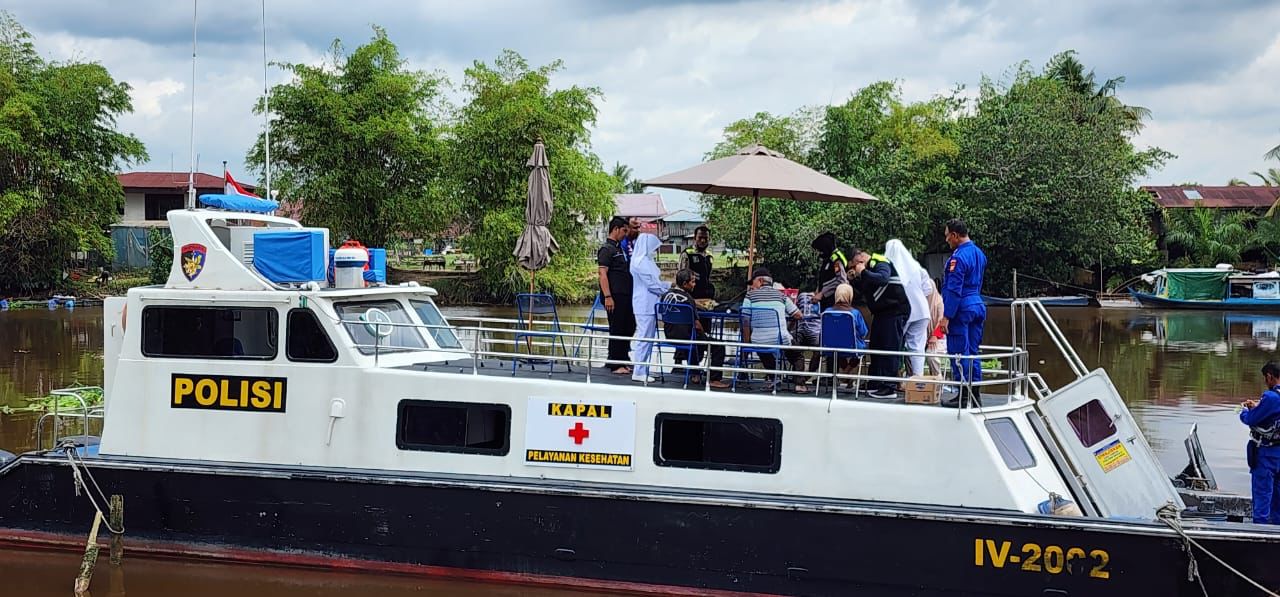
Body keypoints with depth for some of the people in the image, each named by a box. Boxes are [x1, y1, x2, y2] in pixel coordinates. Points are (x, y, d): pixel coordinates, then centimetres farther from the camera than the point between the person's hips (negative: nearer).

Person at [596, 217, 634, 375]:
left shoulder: (619, 249, 19)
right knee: (616, 330, -4)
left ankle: (623, 361, 22)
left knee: (629, 327, 13)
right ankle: (615, 365, 2)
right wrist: (607, 296, -22)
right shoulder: (606, 249, -10)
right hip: (615, 297, -9)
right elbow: (602, 273, -17)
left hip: (625, 296, 9)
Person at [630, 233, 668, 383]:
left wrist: (667, 286, 11)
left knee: (647, 338, 11)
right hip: (645, 305, -10)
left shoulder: (646, 261, 17)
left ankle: (641, 370, 14)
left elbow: (654, 280, 23)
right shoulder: (641, 262, -14)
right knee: (644, 337, -8)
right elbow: (652, 284, -16)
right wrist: (670, 287, -5)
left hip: (649, 305, 10)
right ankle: (639, 372, -5)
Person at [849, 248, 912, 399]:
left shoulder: (881, 263, -11)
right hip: (881, 313, 10)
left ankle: (890, 388, -11)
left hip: (895, 310, -10)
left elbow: (883, 278, -31)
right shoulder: (868, 267, 16)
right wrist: (855, 278, 7)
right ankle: (875, 385, 18)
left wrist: (863, 272, -23)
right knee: (876, 347, 12)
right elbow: (863, 291, 21)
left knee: (890, 348, -11)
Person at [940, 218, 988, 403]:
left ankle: (963, 396, -4)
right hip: (977, 305, 9)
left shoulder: (959, 257, -16)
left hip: (961, 309, -9)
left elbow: (954, 290, -19)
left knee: (959, 354, -4)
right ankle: (975, 393, 16)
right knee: (972, 352, 13)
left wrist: (946, 316, -17)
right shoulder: (979, 253, 12)